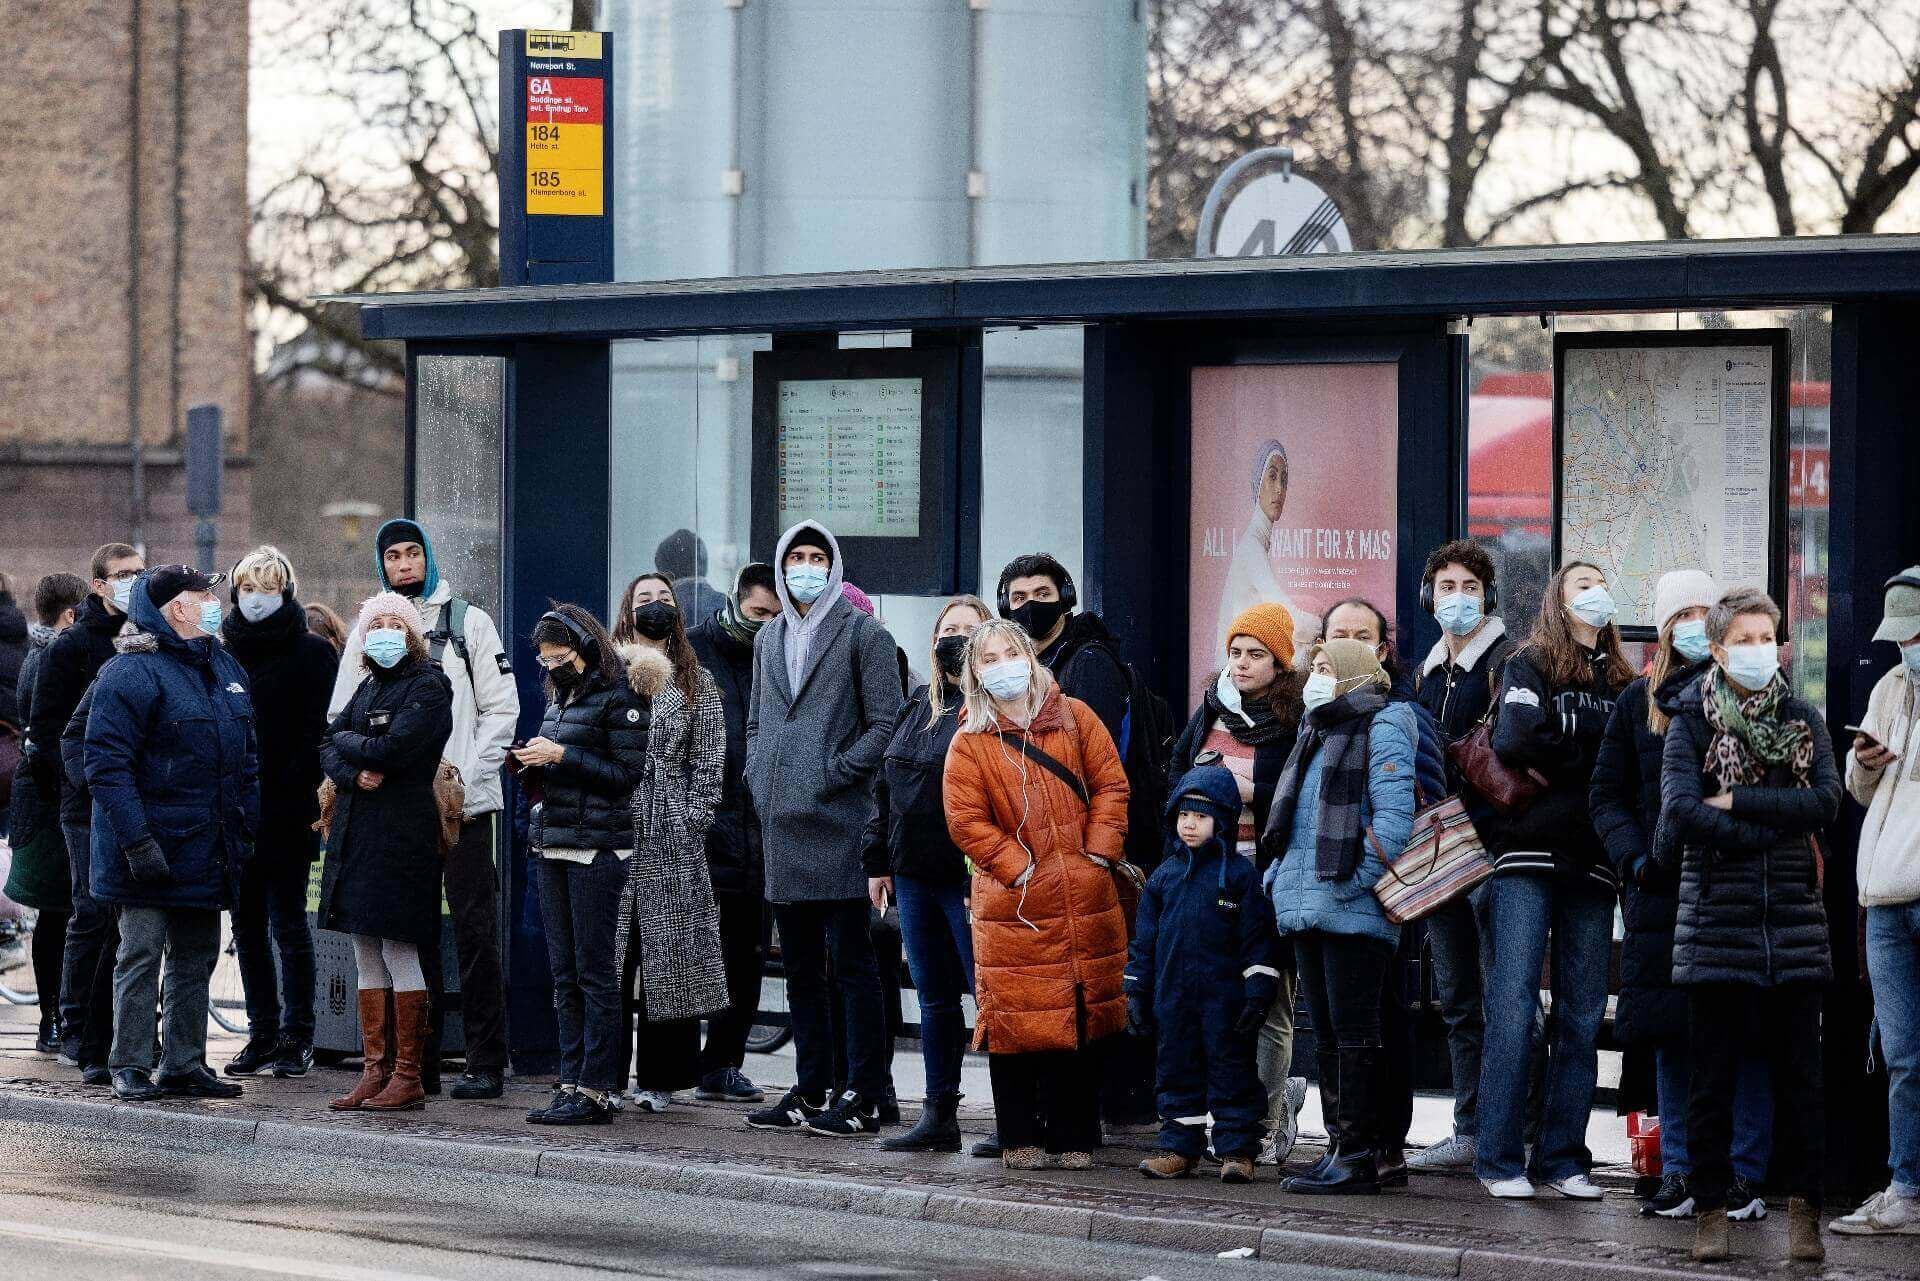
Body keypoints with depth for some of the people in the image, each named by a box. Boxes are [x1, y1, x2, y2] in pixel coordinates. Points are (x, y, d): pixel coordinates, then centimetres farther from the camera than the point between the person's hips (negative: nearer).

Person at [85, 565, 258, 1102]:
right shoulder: (133, 673, -14)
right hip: (153, 851, -8)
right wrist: (136, 841, -23)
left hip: (208, 851, 8)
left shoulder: (225, 667, 13)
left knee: (196, 959, 12)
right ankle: (132, 1068, 4)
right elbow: (107, 762, -18)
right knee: (141, 957, -2)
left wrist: (247, 827, 14)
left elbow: (247, 756, 21)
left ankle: (184, 1064, 20)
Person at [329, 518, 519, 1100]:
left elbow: (501, 708, 1)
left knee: (475, 930, -5)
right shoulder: (368, 631, 12)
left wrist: (468, 775, -10)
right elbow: (340, 717, 11)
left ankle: (486, 1062, -2)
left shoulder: (468, 622, 5)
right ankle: (419, 1060, 11)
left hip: (464, 804, -3)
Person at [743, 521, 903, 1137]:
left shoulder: (862, 635, -1)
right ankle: (811, 1091, 17)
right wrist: (757, 777, 11)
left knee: (850, 960, -7)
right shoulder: (769, 639, 18)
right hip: (782, 827, 7)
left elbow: (885, 725, -6)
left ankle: (864, 1097, -5)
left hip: (837, 821, -7)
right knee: (799, 965, 11)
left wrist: (832, 775, -13)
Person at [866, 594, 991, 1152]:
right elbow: (885, 787, 21)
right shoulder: (917, 708, 16)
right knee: (935, 999, 12)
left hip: (968, 878, -7)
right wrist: (878, 861, 16)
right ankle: (939, 1116, 17)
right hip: (915, 876, 8)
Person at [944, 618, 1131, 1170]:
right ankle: (1020, 1139, 8)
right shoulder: (970, 742, 2)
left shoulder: (1074, 717, 7)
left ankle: (1074, 1138, 13)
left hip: (1085, 897, 2)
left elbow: (1110, 784, 7)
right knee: (1017, 1020, -2)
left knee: (1085, 1017, 5)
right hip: (1014, 906, -2)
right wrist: (1018, 867, -11)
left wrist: (1100, 851, -4)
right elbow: (966, 820, -4)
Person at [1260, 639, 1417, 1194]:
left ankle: (1357, 1156, -7)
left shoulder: (1381, 728, -6)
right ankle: (1341, 1147, 14)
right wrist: (1278, 876, 14)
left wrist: (1355, 881, -18)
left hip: (1352, 913, -9)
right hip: (1307, 911, 9)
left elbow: (1393, 816, -15)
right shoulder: (1316, 733, 21)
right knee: (1327, 1033, 10)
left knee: (1353, 1032, -8)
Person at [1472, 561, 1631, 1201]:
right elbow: (1514, 740, -13)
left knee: (1582, 1017, 4)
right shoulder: (1531, 666, 4)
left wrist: (1558, 754, -6)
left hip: (1591, 866, 5)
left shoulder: (1622, 682, 17)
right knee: (1514, 1010, -8)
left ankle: (1562, 1158, 10)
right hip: (1529, 860, -5)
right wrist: (1597, 752, -5)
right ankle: (1500, 1160, -4)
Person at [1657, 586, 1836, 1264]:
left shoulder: (1803, 721, 10)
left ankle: (1803, 1211, 4)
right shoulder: (1691, 722, 3)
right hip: (1716, 920, -2)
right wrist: (1779, 832, -11)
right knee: (1712, 1076, 0)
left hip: (1793, 921, 2)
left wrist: (1736, 802, -11)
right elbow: (1680, 809, -13)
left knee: (1800, 1075, -1)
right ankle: (1711, 1213, 6)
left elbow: (1825, 801, -5)